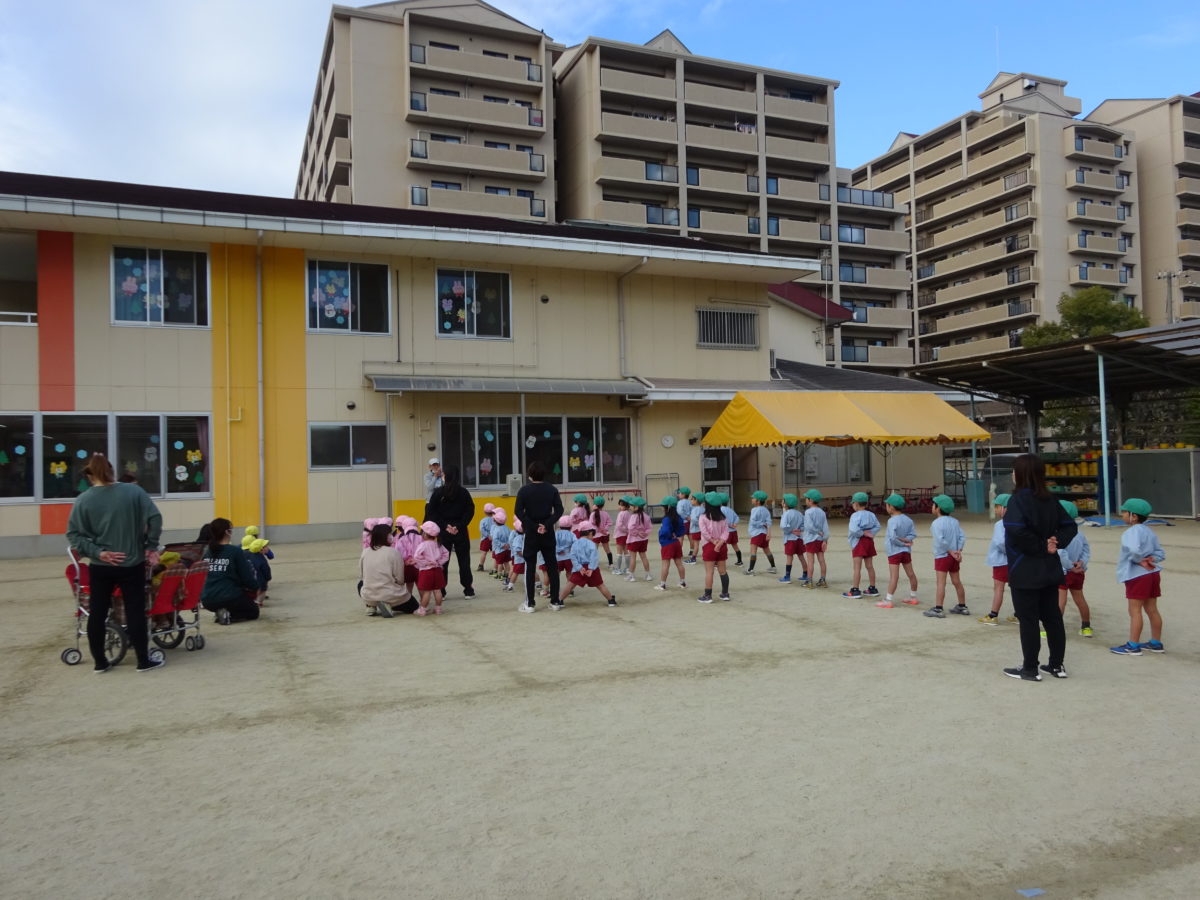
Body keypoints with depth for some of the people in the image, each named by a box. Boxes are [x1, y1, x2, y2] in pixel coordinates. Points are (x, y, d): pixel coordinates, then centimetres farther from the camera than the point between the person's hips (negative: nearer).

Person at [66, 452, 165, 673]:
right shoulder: (134, 492, -5)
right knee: (135, 612, 5)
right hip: (131, 564, -1)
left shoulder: (83, 500, -3)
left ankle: (100, 662, 19)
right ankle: (144, 661, 10)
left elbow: (73, 534, -7)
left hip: (100, 567, 1)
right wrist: (151, 547, 1)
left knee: (97, 613, 12)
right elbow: (155, 518, -8)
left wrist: (97, 552, -7)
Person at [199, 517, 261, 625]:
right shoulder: (236, 551, -10)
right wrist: (255, 588, 14)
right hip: (230, 598, -6)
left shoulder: (206, 552, 4)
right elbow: (248, 577, -8)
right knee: (254, 611, 22)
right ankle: (229, 615, -6)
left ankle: (221, 611, 5)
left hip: (207, 600, 6)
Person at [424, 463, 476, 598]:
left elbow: (431, 513, -8)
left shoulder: (438, 493, -5)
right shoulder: (463, 492, -1)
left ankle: (441, 591, 8)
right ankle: (468, 590, 10)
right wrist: (459, 526, -9)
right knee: (464, 560, 8)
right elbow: (470, 511, -6)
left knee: (443, 561, 8)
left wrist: (444, 526, -8)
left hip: (444, 532, -1)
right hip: (461, 532, 1)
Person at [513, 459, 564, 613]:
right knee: (552, 566, 9)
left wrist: (533, 526, -12)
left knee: (530, 567, 3)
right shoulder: (552, 489, 2)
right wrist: (546, 525, -12)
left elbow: (518, 512, -12)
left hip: (531, 533, -2)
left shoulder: (524, 490, -5)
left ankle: (529, 603, 2)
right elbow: (559, 510, -5)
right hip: (548, 533, 2)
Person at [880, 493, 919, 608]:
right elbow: (913, 534, 1)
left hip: (895, 551, -8)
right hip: (906, 551, 8)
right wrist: (906, 540, -8)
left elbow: (892, 537, -26)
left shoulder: (892, 521, -19)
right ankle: (913, 598, 26)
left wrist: (902, 542, -13)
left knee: (894, 576, -7)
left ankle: (888, 600, -5)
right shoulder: (908, 520, 4)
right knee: (911, 574, 14)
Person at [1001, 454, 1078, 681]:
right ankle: (1057, 665, 23)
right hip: (1050, 569, 8)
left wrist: (1040, 547, -19)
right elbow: (1069, 526, 10)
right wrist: (1056, 542, -3)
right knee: (1052, 617, 14)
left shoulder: (1018, 499, -17)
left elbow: (1017, 530, -32)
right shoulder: (1049, 500, 8)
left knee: (1028, 620, 1)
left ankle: (1030, 669, 9)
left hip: (1025, 572, -8)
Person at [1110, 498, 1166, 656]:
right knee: (1152, 610, 15)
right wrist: (1151, 559, -3)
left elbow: (1134, 549, -36)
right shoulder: (1148, 531, 13)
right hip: (1153, 574, 9)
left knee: (1135, 610, -3)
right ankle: (1156, 643, 23)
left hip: (1138, 576, -9)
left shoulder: (1133, 531, -17)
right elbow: (1160, 553, 14)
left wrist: (1139, 560, -18)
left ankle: (1133, 646, 1)